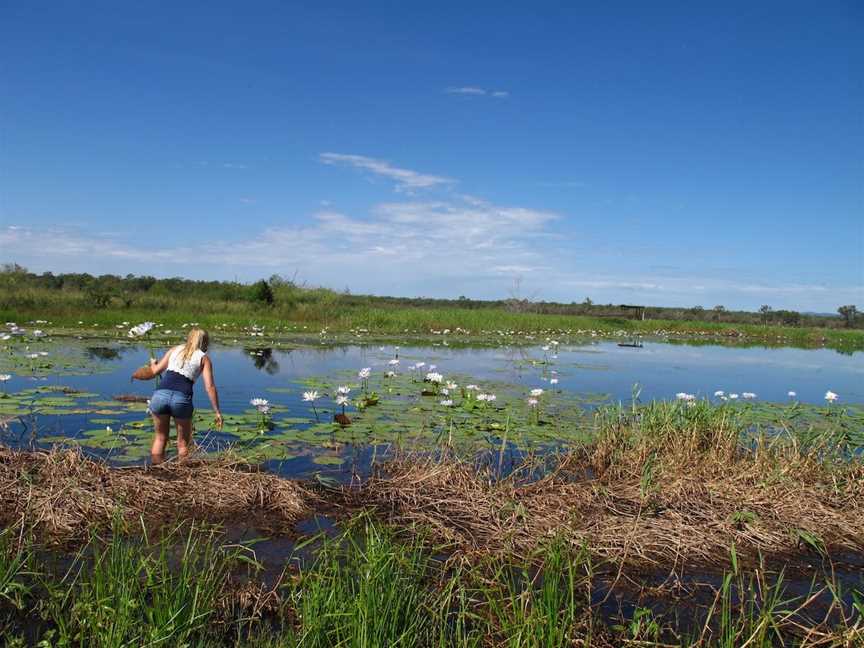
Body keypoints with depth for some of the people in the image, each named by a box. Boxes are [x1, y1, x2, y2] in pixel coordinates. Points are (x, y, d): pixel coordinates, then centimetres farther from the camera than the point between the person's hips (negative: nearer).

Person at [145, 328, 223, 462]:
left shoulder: (175, 349, 22)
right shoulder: (204, 357, 14)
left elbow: (156, 371, 29)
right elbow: (210, 387, 5)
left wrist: (152, 363, 52)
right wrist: (217, 412, 7)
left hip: (160, 394, 3)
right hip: (181, 398, -3)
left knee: (160, 437, 23)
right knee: (183, 441, 18)